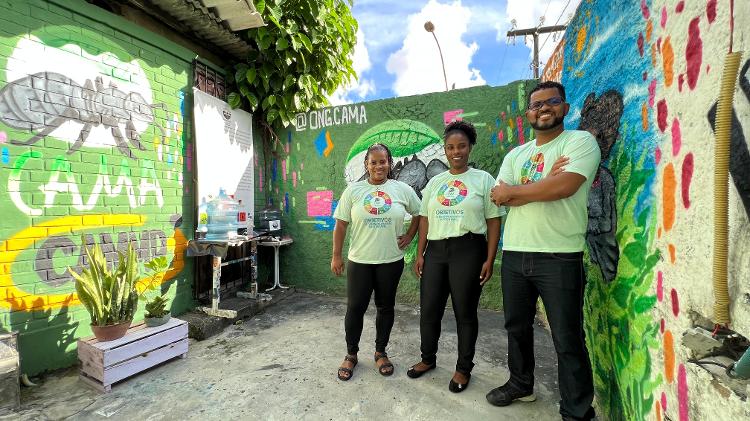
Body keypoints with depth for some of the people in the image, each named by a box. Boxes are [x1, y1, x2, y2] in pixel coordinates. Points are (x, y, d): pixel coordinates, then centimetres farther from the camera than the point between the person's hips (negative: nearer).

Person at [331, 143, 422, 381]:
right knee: (355, 308, 5)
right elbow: (340, 225, 0)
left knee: (385, 307, 13)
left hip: (391, 260, 1)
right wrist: (336, 256, -2)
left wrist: (409, 237, 1)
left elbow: (419, 214, 11)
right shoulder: (353, 190, -1)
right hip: (359, 260, 0)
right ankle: (351, 354, 27)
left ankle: (381, 352, 33)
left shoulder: (402, 189, 0)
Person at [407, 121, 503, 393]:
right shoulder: (435, 182, 13)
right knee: (429, 309, 10)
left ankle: (464, 368, 28)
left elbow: (493, 222, -2)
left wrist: (489, 260, -8)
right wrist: (420, 254, 7)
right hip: (435, 250, 4)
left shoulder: (483, 179, 2)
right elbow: (425, 219, 12)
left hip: (468, 250, -4)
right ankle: (428, 358, 33)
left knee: (465, 312, 7)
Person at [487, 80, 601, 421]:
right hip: (514, 254, 6)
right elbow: (499, 197, 0)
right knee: (517, 327, 19)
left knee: (567, 340, 5)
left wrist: (513, 191, -6)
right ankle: (520, 384, 40)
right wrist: (544, 188, -12)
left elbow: (565, 186, -19)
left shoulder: (580, 141, -1)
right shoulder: (515, 155, 13)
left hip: (560, 257, -5)